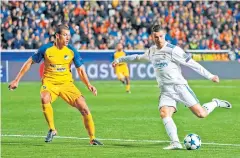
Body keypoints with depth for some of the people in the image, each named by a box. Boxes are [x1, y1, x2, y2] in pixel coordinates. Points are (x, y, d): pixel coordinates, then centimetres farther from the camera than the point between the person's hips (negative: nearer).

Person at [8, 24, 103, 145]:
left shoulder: (72, 51, -4)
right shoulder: (46, 49, -8)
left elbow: (80, 70, 6)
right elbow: (30, 62, 3)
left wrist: (88, 85, -10)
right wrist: (16, 80, 3)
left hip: (66, 83, 2)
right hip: (49, 82, -2)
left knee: (84, 108, -13)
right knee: (45, 99, -35)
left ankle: (92, 138, 3)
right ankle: (52, 129, -15)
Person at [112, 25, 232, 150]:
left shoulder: (173, 50, -9)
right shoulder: (151, 52, 11)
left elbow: (191, 63, -8)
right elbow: (138, 58, 33)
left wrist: (210, 76, -9)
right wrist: (120, 60, 40)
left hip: (179, 86, -4)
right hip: (166, 91, 4)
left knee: (201, 114, -11)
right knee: (164, 113, -25)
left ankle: (216, 104, 21)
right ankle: (175, 143, -31)